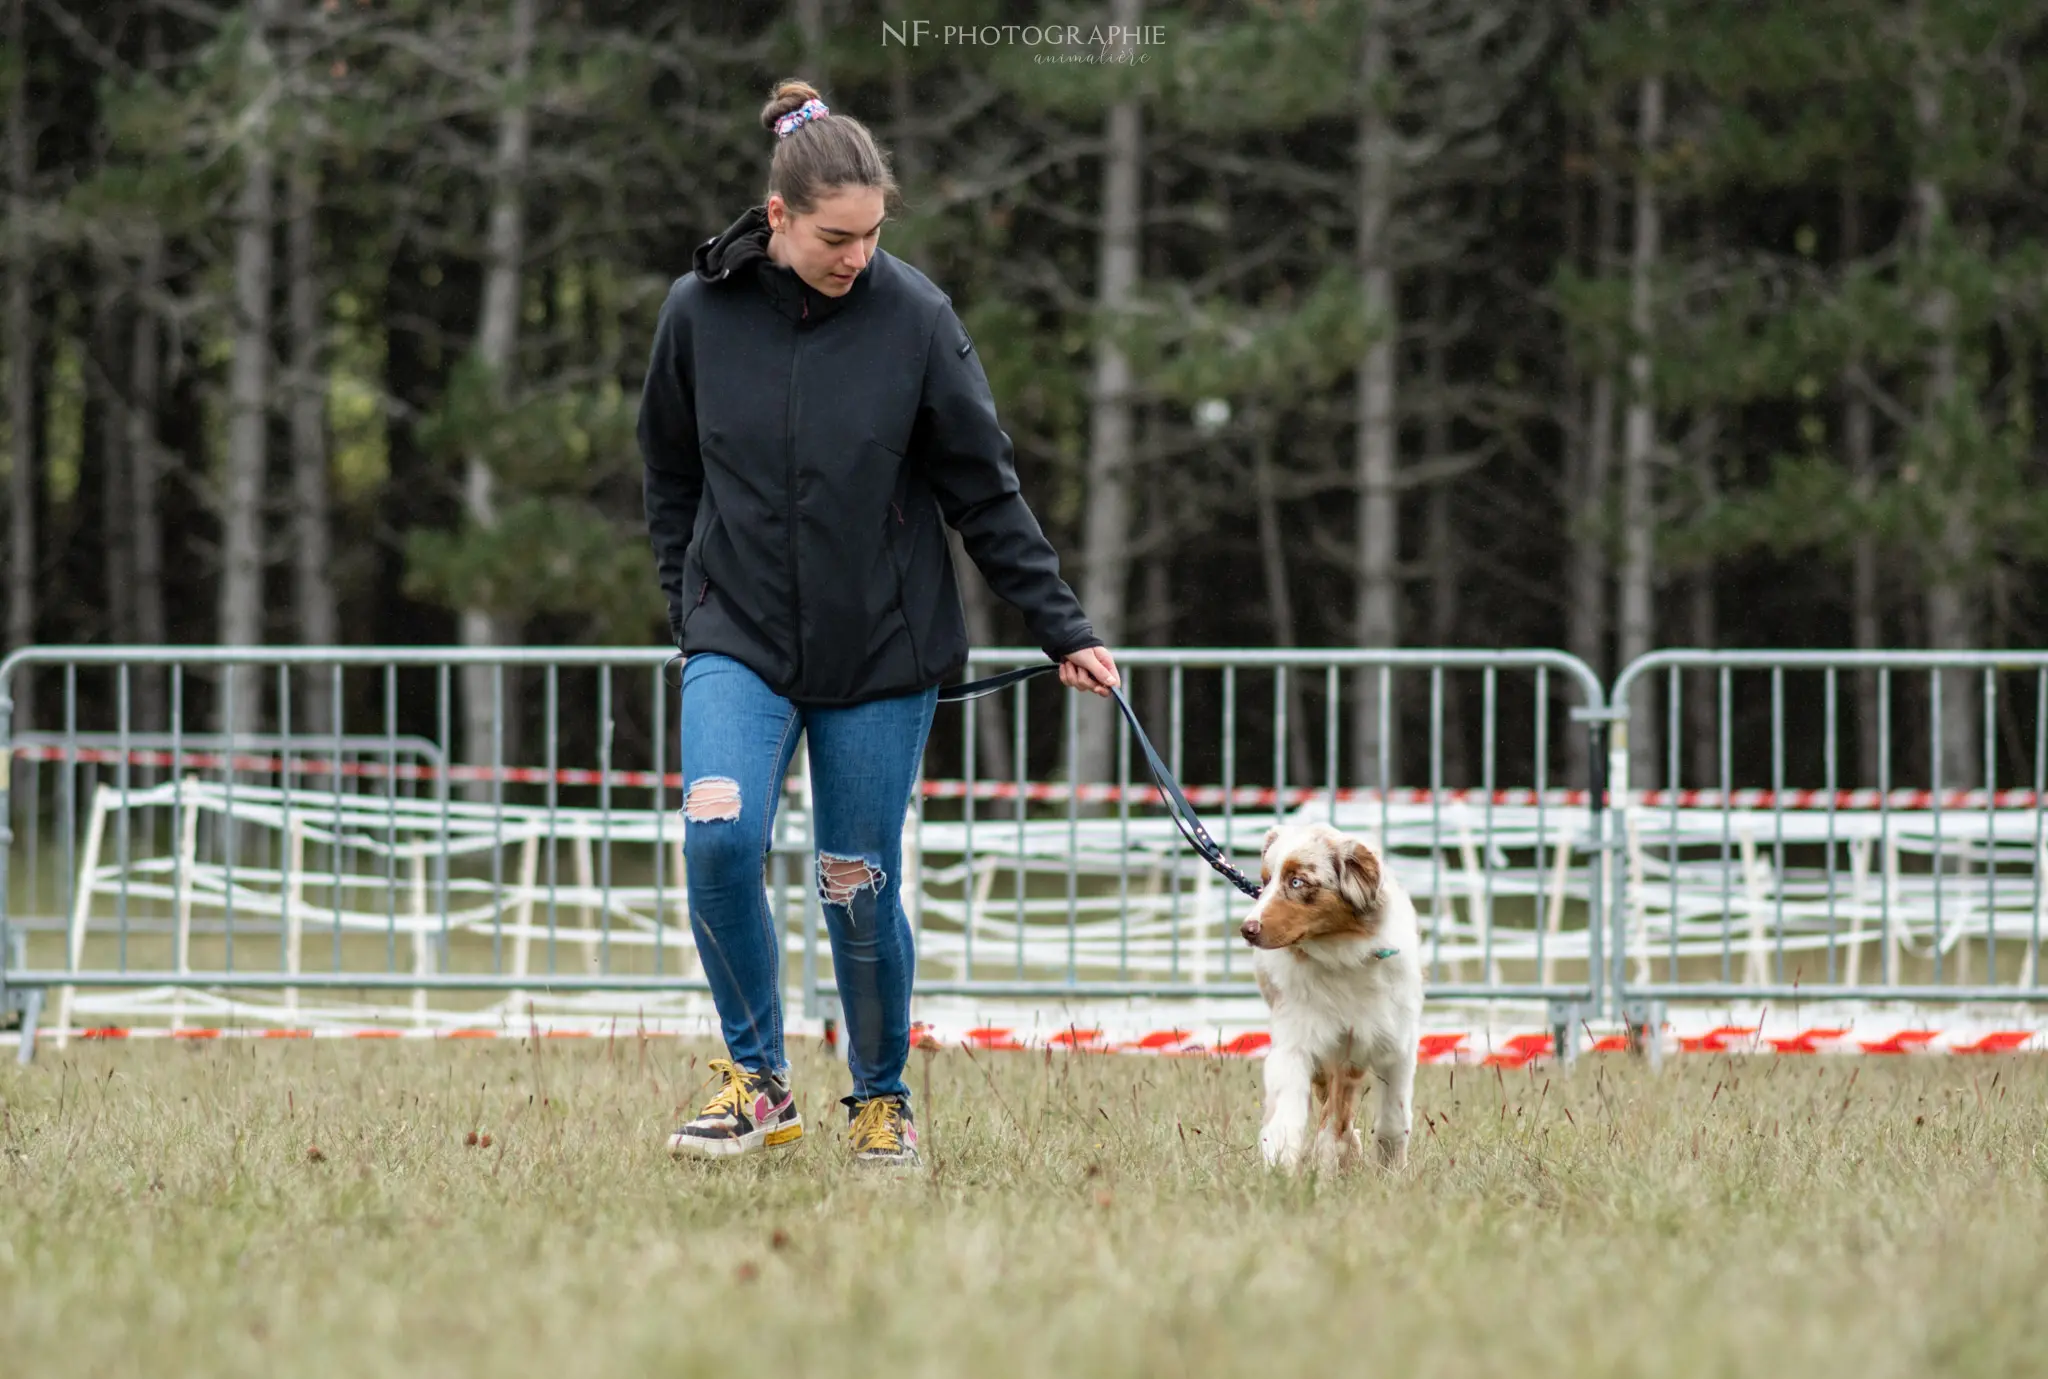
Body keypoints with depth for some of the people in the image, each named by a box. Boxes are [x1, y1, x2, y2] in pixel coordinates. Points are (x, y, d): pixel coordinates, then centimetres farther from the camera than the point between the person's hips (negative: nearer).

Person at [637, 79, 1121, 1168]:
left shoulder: (914, 319, -7)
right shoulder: (701, 310, -3)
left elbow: (987, 494, -1)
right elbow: (671, 476, 13)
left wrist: (1064, 630, -3)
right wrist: (688, 610, 10)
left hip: (882, 650, -1)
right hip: (739, 640, 1)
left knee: (860, 891, 3)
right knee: (718, 837, -20)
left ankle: (881, 1099, 25)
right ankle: (757, 1081, -5)